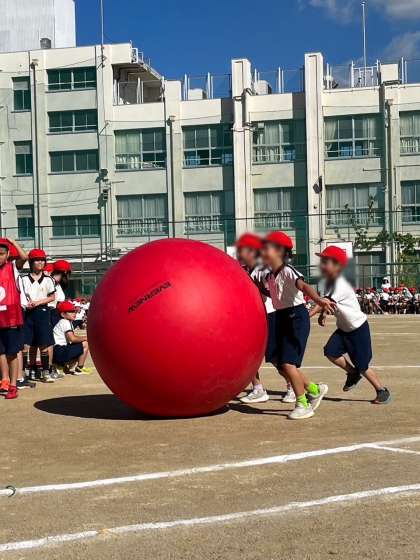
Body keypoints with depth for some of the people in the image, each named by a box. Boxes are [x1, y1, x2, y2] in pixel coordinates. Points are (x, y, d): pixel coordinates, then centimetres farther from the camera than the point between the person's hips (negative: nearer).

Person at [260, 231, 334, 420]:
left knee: (288, 363, -14)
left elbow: (303, 286, -37)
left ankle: (303, 404, 1)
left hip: (296, 317, -9)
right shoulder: (270, 276, 7)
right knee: (283, 365, 9)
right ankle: (314, 389, 29)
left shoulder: (288, 271, -17)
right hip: (281, 318, 9)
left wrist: (318, 300, -54)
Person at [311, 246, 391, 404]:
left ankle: (382, 390, 15)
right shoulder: (328, 282, -1)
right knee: (330, 351, -8)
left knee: (362, 365, -4)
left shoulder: (340, 286, -28)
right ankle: (353, 373, 15)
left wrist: (308, 314, -48)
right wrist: (322, 314, -1)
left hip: (358, 327, -8)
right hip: (343, 328, 8)